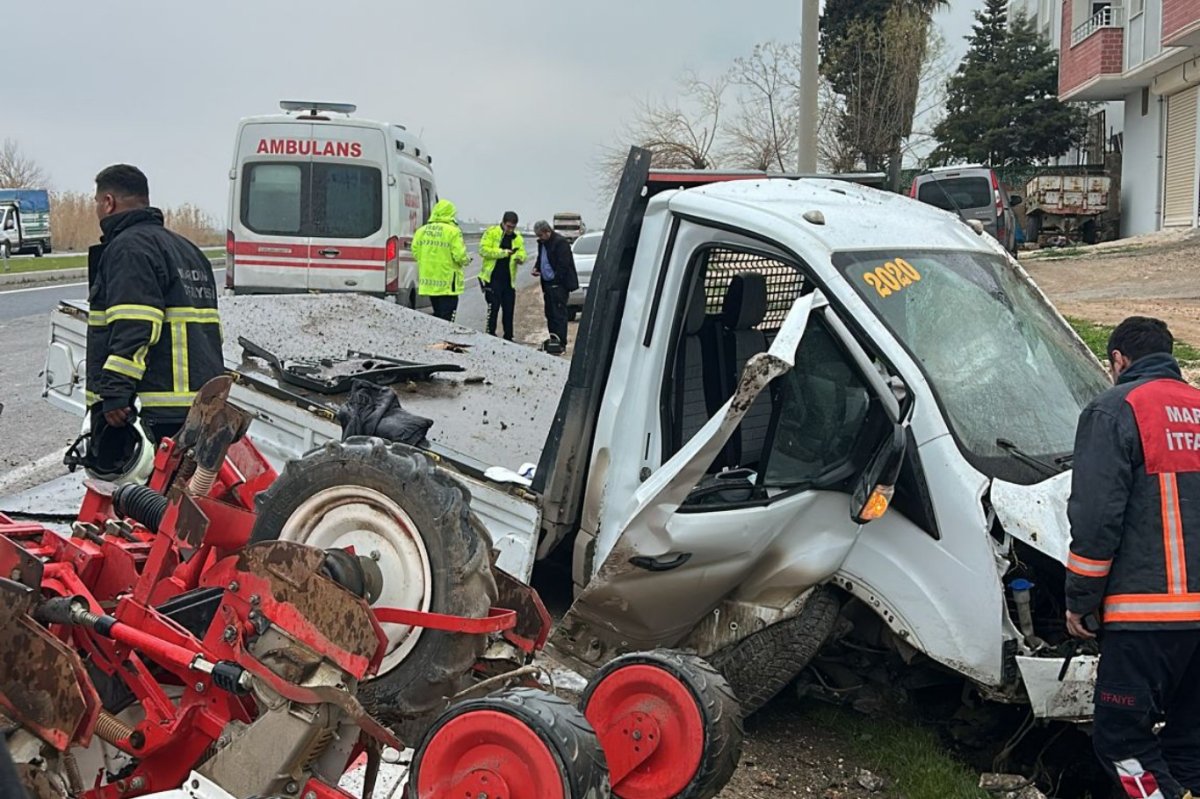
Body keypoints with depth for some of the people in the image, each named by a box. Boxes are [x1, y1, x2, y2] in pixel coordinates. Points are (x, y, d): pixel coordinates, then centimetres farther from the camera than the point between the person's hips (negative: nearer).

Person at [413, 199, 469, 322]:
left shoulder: (421, 231, 4)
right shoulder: (453, 231, -13)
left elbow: (415, 252, 6)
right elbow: (459, 255, -16)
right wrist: (466, 260, 6)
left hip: (428, 280, 6)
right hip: (447, 283, -6)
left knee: (437, 315, 18)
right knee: (447, 316, -2)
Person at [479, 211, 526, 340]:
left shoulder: (517, 238, 12)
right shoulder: (491, 232, -4)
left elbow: (522, 254, 8)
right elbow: (483, 250, -14)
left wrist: (520, 258, -17)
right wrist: (504, 252, -18)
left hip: (508, 279, 5)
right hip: (492, 278, -5)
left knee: (509, 309, 9)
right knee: (493, 306, -9)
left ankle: (508, 337, 18)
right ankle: (490, 335, -3)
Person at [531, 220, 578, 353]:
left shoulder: (560, 242, -15)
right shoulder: (542, 243, 14)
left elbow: (563, 265, -18)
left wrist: (557, 281, -18)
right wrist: (536, 267, 8)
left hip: (558, 285, -9)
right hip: (548, 284, 9)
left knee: (559, 313, -8)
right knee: (550, 313, 13)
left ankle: (560, 343, -7)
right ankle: (553, 339, 22)